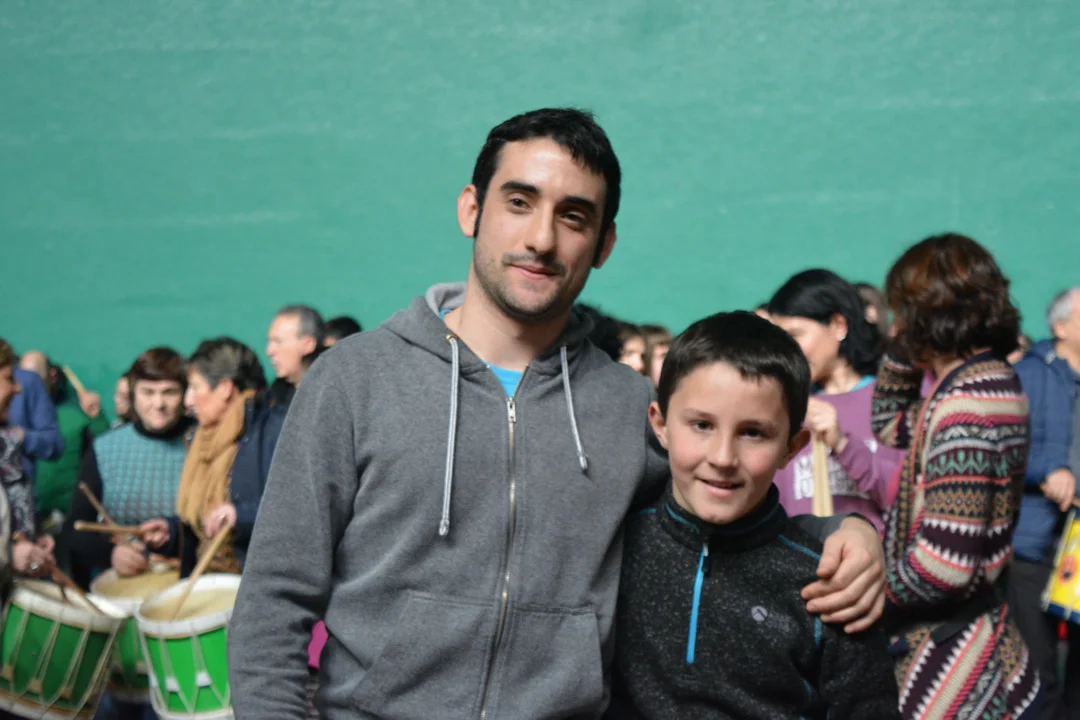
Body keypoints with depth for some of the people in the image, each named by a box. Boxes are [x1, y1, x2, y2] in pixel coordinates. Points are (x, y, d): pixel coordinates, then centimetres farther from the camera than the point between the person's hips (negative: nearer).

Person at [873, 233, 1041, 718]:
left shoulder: (967, 404, -21)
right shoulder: (987, 380, 9)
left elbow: (943, 564, -28)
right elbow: (890, 422, 28)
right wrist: (902, 350, 12)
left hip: (953, 660, -10)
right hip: (955, 641, 10)